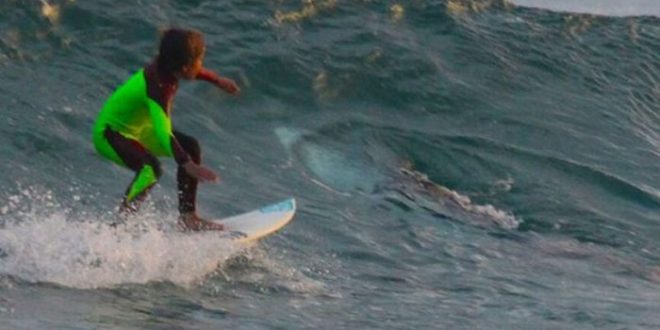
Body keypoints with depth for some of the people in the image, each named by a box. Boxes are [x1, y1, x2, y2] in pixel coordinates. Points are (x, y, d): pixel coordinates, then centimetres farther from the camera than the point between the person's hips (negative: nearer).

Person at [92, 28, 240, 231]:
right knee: (150, 168, -35)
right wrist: (188, 166, -53)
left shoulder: (165, 67, -11)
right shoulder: (157, 87, -35)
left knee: (190, 147, 9)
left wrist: (218, 81, 28)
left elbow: (194, 71, 16)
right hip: (110, 134, -10)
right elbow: (163, 134, -46)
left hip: (136, 128, 10)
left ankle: (187, 216, 16)